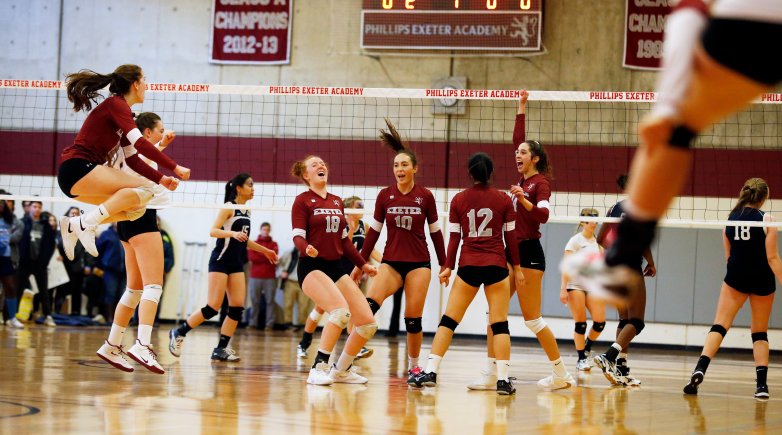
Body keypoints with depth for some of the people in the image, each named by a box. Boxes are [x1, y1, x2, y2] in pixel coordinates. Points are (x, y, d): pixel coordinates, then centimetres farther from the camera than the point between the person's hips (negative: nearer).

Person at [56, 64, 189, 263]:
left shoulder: (120, 107, 20)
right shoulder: (116, 104, -9)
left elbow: (132, 158, 19)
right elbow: (140, 143, -22)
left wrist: (161, 179, 8)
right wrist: (175, 167, -19)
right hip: (77, 169, -10)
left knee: (137, 206, 9)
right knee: (145, 188, -19)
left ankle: (74, 225, 7)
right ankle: (87, 223, -22)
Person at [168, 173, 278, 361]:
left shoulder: (246, 211, 15)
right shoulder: (229, 207, -8)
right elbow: (213, 231, -17)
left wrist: (264, 250, 27)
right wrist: (232, 233, -32)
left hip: (237, 263, 8)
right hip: (221, 261, -8)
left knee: (237, 307, -2)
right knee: (213, 307, -12)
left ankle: (221, 349, 1)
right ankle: (178, 333, 3)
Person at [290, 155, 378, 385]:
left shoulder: (337, 202, 16)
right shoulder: (303, 201, -2)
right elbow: (298, 236, -11)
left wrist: (362, 264, 19)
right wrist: (307, 249, -32)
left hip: (336, 268, 7)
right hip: (312, 267, -7)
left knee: (368, 323, -1)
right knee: (341, 311, -32)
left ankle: (341, 370, 16)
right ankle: (318, 368, -25)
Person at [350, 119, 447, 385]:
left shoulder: (425, 196, -1)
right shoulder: (384, 196, 3)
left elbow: (435, 232, 7)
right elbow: (373, 231, 10)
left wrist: (444, 264, 8)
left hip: (419, 264, -1)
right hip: (391, 263, 1)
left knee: (413, 319, -3)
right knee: (367, 306, -21)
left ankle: (414, 366, 16)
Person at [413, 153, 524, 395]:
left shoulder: (458, 200, 3)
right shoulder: (503, 200, 2)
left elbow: (454, 237, 3)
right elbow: (510, 236, 3)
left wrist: (448, 267, 8)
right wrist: (517, 266, 10)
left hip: (468, 266, 1)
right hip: (496, 266, -1)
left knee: (449, 320, 5)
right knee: (500, 323, 1)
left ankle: (430, 372, -1)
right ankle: (503, 380, -6)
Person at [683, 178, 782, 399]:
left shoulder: (731, 218, 3)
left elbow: (728, 255, 10)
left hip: (735, 278, 2)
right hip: (762, 281, -2)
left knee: (720, 325, -1)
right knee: (760, 332, 11)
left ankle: (700, 370, -23)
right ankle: (761, 384, 2)